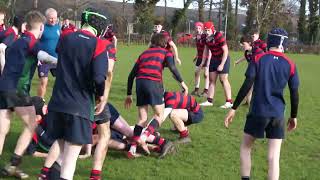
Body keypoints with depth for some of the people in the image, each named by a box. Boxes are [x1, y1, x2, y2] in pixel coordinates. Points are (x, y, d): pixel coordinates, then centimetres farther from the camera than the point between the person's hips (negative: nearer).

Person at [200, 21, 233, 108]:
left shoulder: (219, 36, -23)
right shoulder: (207, 37, 0)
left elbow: (226, 51, -21)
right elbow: (206, 50, 14)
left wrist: (222, 64, -21)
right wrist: (203, 62, 12)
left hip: (223, 59, -8)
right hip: (214, 59, 8)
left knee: (223, 79, -8)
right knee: (212, 80, 8)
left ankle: (229, 102, -4)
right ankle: (209, 101, 15)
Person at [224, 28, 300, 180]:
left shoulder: (258, 59, -4)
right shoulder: (290, 65, 1)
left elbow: (246, 86, -9)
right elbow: (294, 94, 3)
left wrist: (234, 108, -5)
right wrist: (293, 116, 16)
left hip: (258, 112, -1)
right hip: (278, 115, 1)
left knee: (245, 147, 18)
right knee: (274, 157, 2)